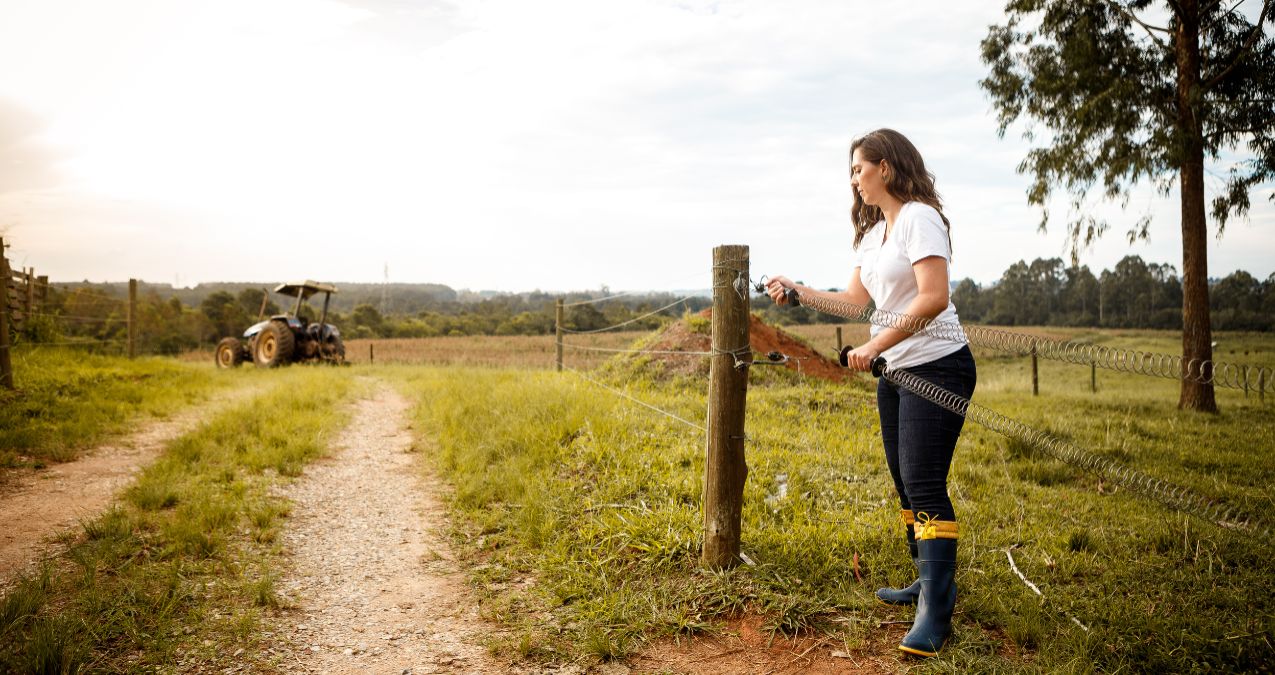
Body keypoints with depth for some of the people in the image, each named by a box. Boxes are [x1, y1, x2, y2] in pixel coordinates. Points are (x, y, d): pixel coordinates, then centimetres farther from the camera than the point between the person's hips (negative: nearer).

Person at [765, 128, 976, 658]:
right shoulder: (874, 231, 16)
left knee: (924, 484, -12)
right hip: (896, 371, 10)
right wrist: (797, 290, 15)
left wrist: (874, 346, -26)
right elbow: (856, 299, 16)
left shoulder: (919, 218, -14)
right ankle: (931, 582, 28)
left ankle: (935, 615, -8)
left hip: (937, 367, -10)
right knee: (905, 482, 14)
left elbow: (934, 298, -24)